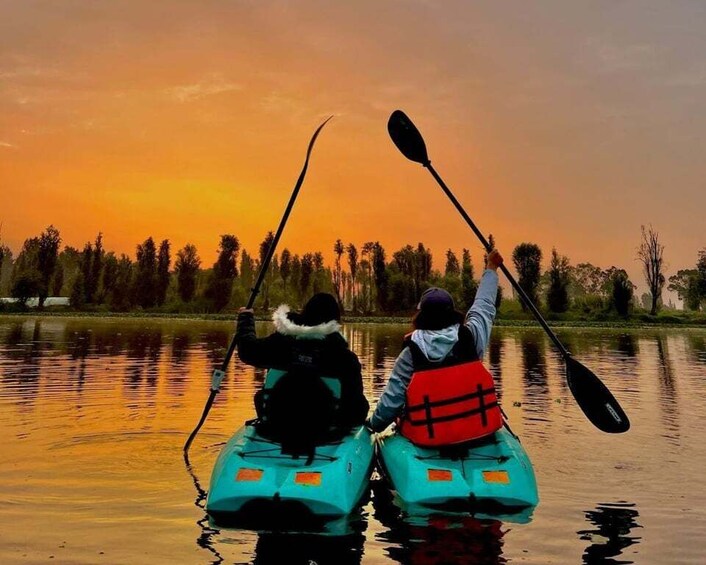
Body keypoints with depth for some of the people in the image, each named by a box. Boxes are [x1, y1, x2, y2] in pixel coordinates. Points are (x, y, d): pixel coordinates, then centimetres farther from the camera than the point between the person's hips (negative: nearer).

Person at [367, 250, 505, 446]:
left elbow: (391, 400, -10)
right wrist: (491, 268, 26)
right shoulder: (471, 337, -8)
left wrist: (373, 425, 10)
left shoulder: (411, 353, -13)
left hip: (426, 439, -2)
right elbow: (484, 304, 10)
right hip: (478, 432, 2)